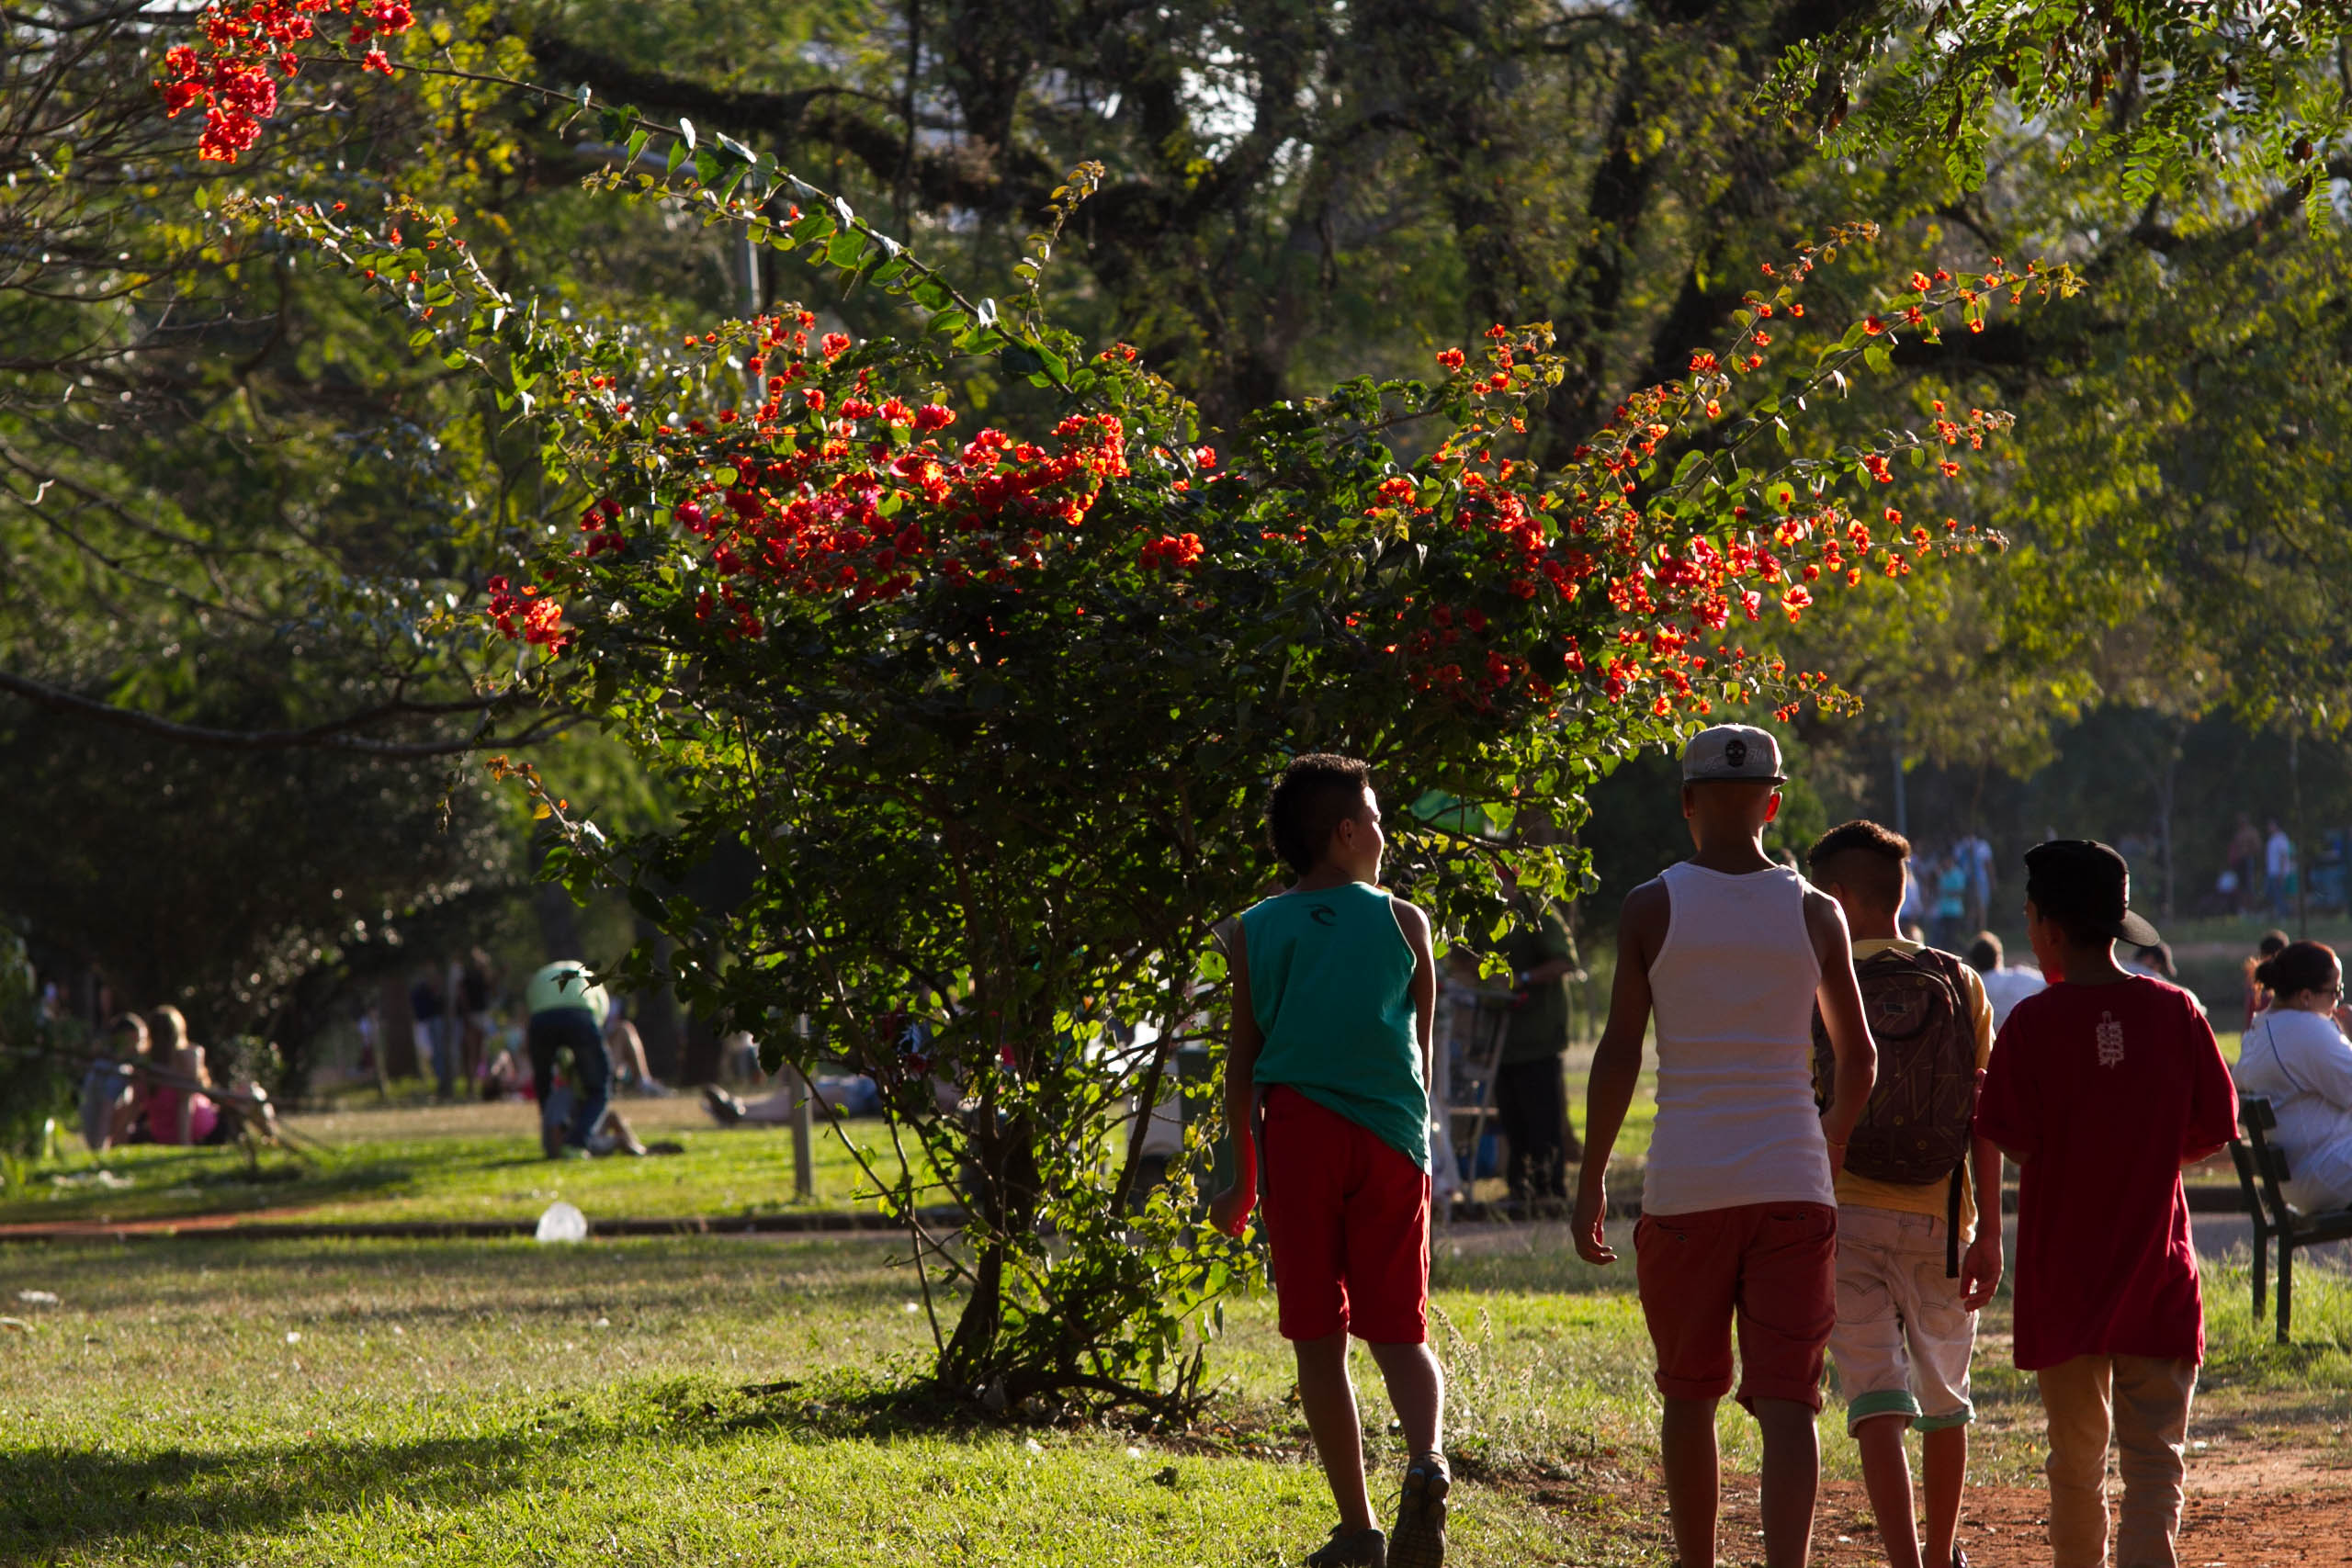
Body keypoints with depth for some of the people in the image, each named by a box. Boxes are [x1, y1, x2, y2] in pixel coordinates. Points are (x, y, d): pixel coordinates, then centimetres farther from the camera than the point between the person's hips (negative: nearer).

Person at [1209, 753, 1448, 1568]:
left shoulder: (1256, 931, 7)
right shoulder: (1402, 922, 5)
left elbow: (1242, 1064, 8)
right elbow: (1423, 1051, 12)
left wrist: (1243, 1179, 16)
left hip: (1297, 1129, 0)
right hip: (1389, 1135, 0)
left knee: (1318, 1339, 5)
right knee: (1398, 1330, 6)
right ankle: (1427, 1459, -23)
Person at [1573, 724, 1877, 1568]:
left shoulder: (1652, 907, -1)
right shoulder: (1814, 914, 4)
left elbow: (1619, 1050, -4)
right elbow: (1857, 1057, 12)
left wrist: (1592, 1180, 3)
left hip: (1684, 1186, -1)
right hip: (1792, 1182, 1)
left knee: (1689, 1396, 15)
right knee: (1785, 1403, -4)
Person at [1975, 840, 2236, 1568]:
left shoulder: (2034, 1023, -9)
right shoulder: (2176, 1012, -2)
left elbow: (2014, 1144, -7)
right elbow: (2215, 1131, 4)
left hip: (2066, 1273, -1)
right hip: (2159, 1273, 1)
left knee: (2076, 1456, 14)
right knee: (2154, 1455, -2)